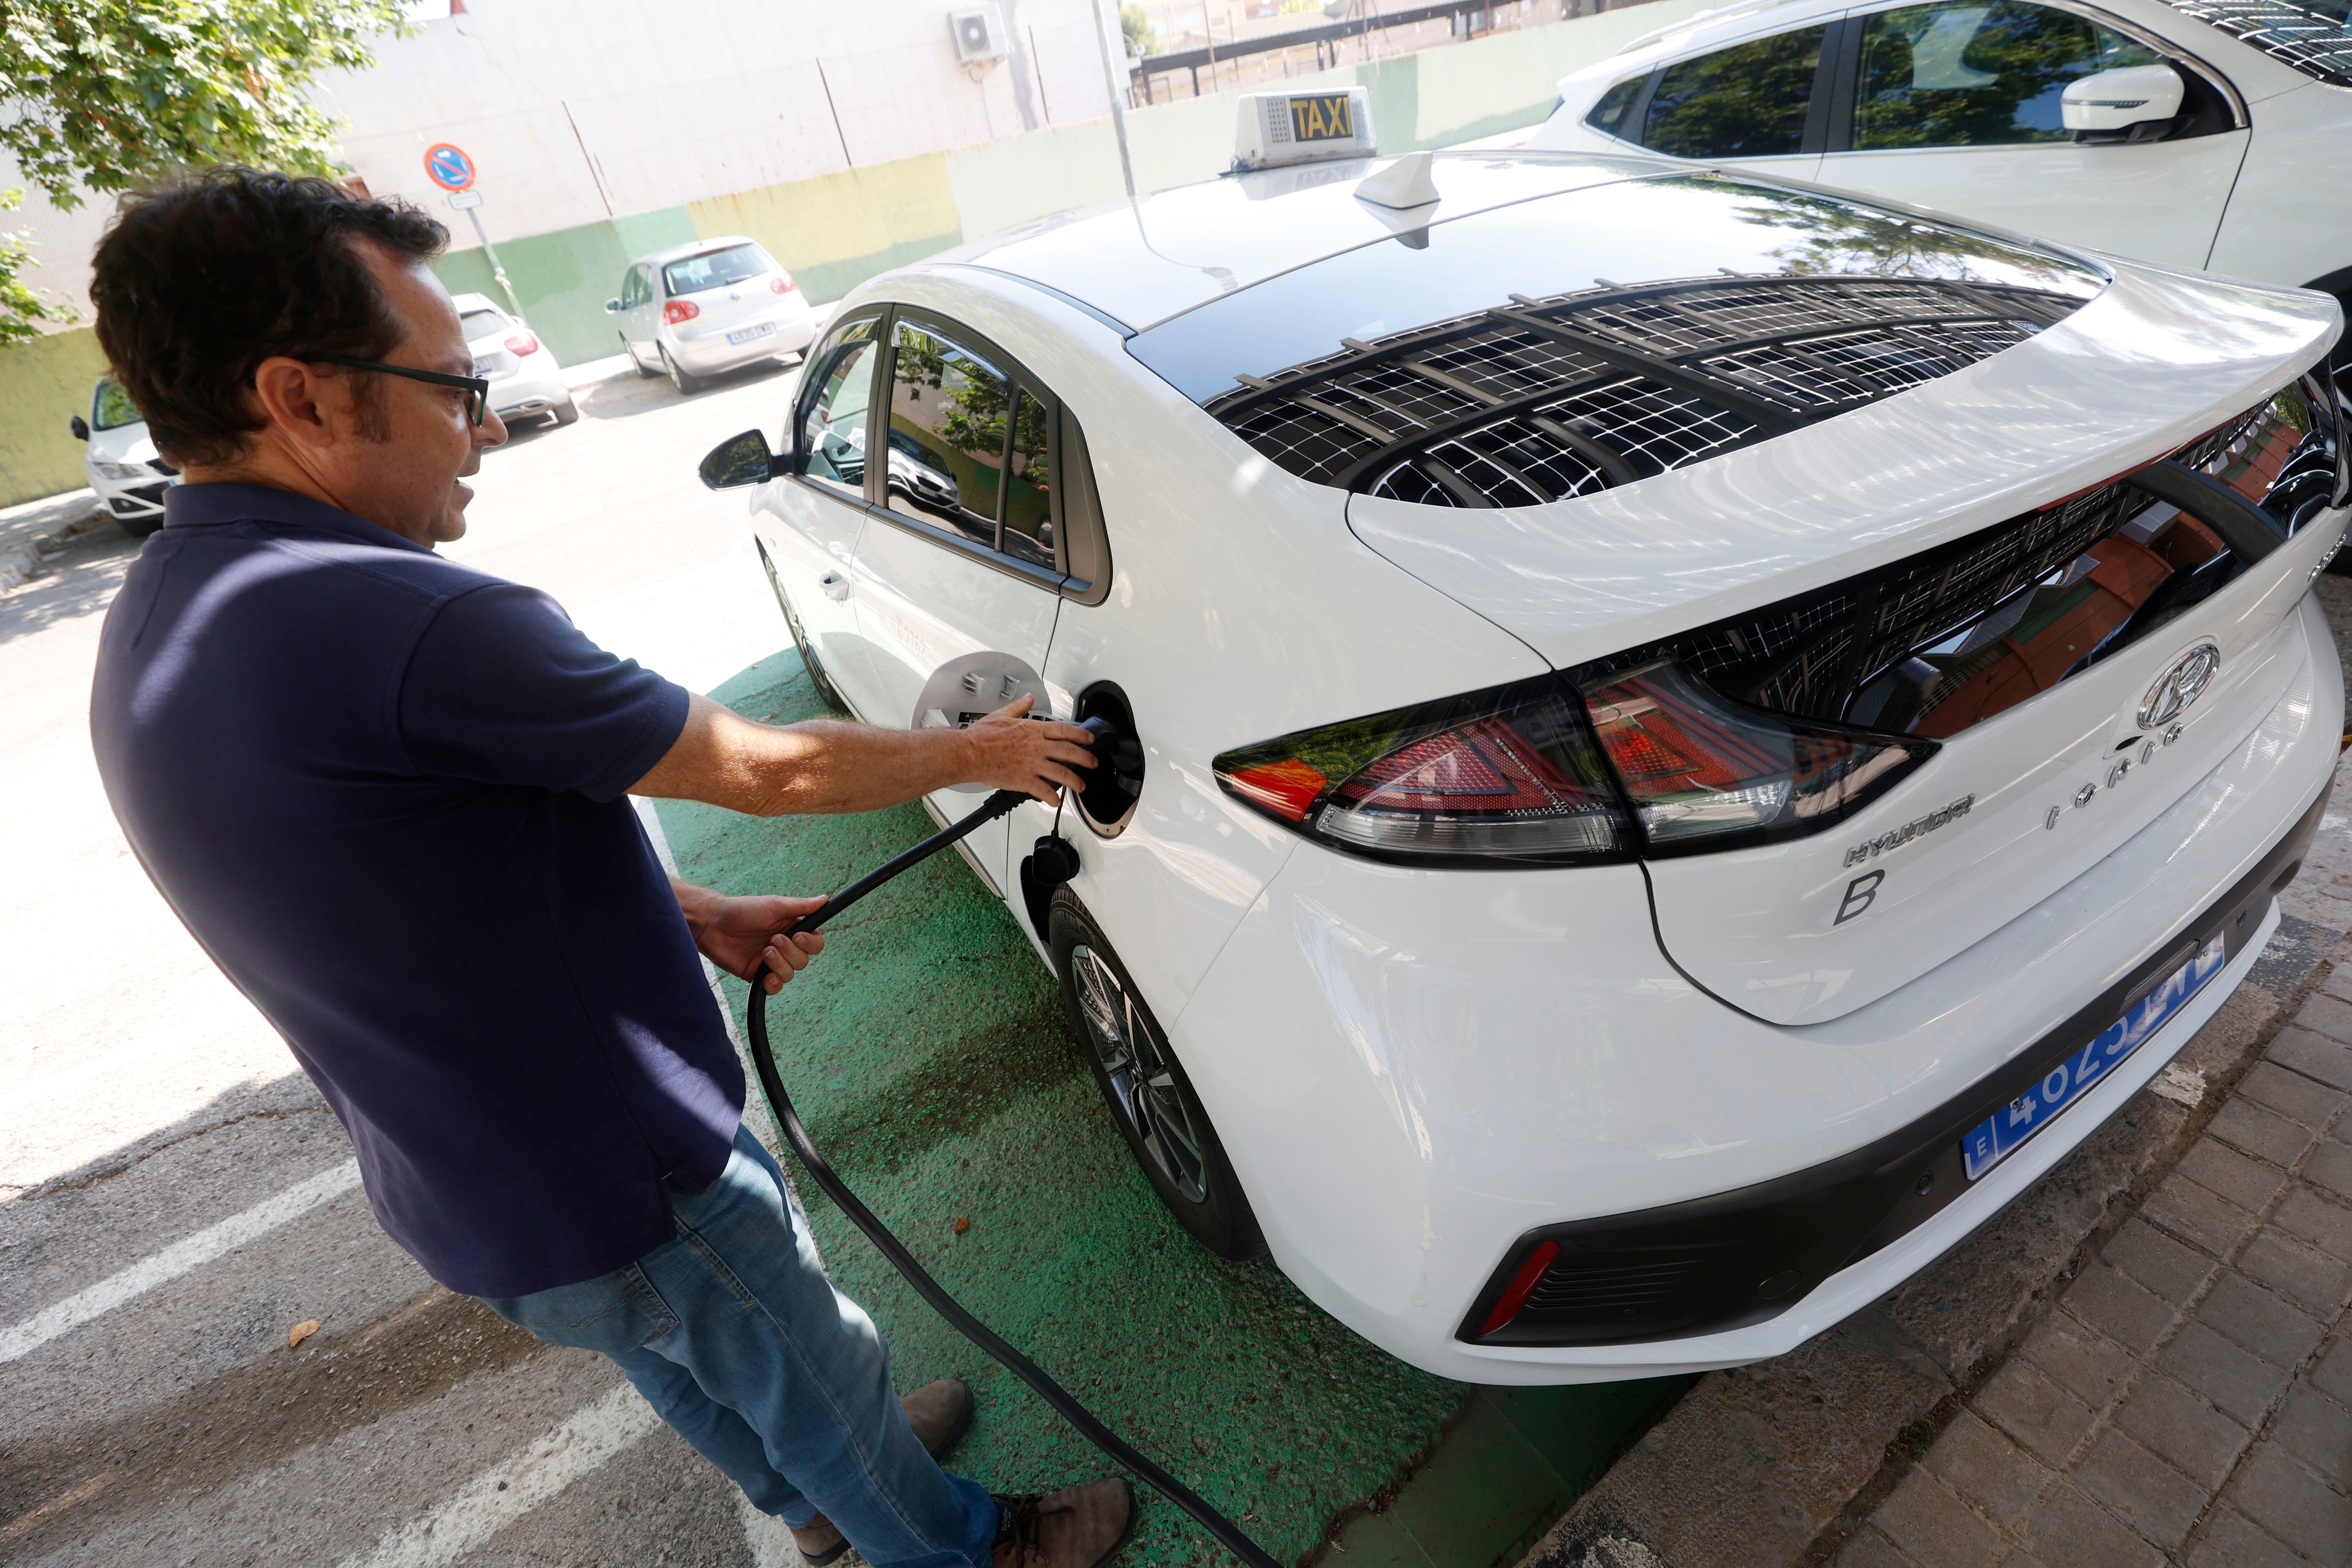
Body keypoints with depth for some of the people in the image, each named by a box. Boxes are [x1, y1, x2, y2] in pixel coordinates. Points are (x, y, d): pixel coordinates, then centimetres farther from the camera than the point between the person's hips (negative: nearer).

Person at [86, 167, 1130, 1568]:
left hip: (459, 1186, 9)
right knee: (820, 1378, 18)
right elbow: (766, 771, -23)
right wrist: (977, 754, -7)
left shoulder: (161, 630, -1)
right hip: (620, 1198, -9)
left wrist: (697, 920, 4)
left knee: (699, 1379, 32)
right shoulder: (413, 627, -33)